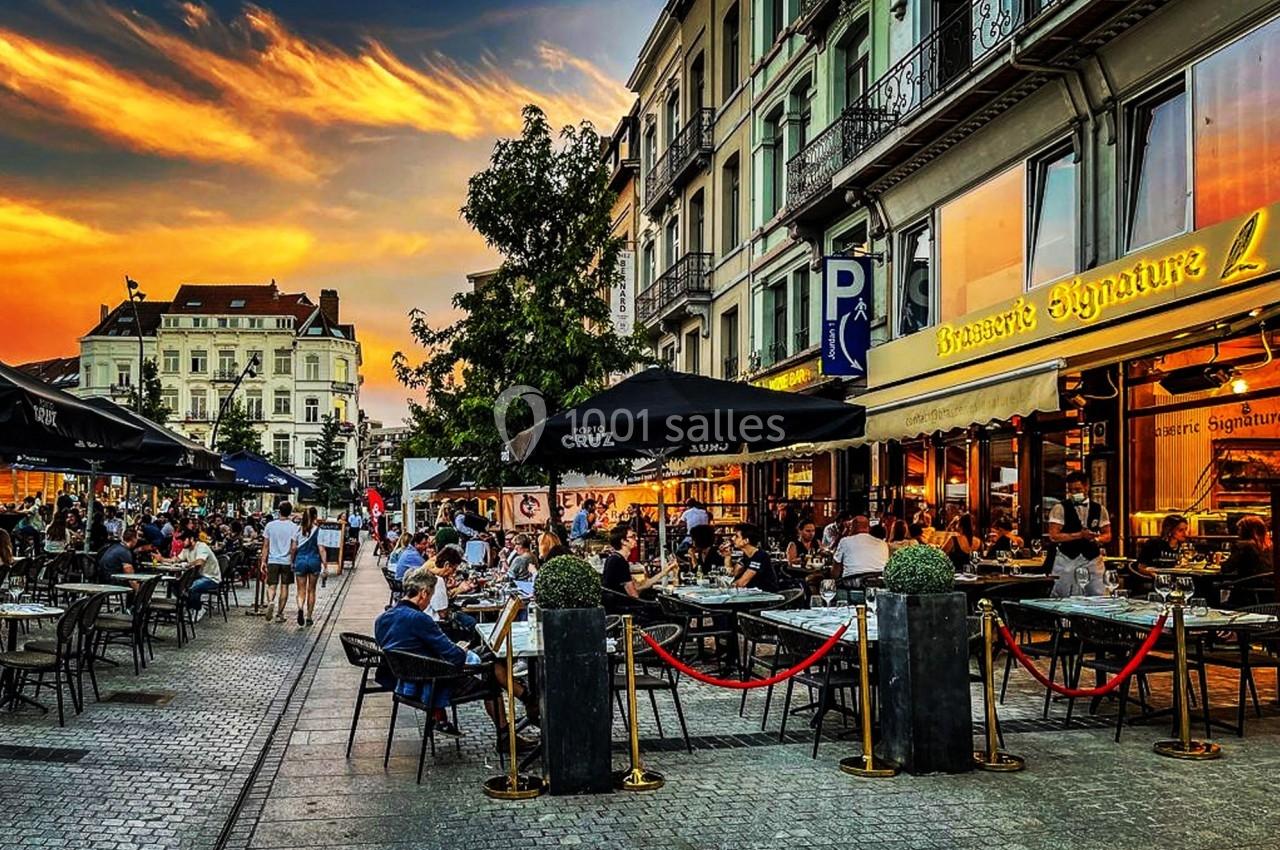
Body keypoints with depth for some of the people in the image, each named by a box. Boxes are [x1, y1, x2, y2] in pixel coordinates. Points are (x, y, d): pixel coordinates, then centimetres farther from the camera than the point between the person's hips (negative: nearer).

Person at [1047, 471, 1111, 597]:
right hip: (1067, 560, -3)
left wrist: (1097, 539, -13)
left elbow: (1107, 535, 11)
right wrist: (1080, 535, -20)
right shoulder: (1060, 509, -5)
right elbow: (1053, 536, -11)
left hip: (1093, 560, 3)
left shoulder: (1100, 509, 7)